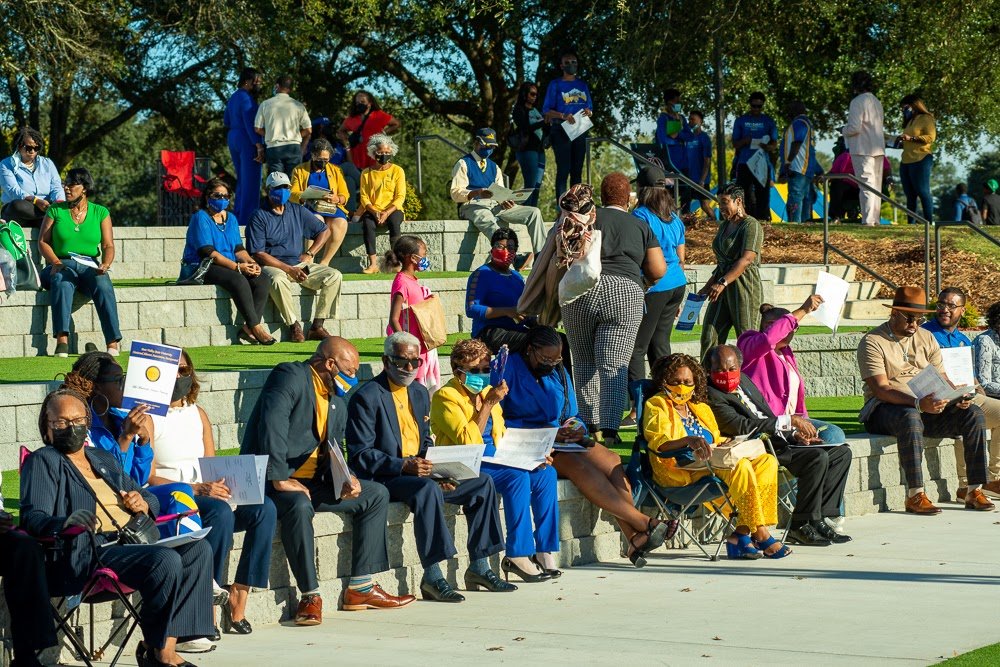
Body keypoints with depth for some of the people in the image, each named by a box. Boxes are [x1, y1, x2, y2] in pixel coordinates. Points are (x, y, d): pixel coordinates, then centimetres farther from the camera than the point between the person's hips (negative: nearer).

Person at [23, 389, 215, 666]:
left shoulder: (104, 460, 31)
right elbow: (33, 516, -8)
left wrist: (143, 504, 8)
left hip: (133, 542, 8)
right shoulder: (42, 462, 8)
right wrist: (65, 523, -31)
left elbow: (151, 499, 35)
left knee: (199, 549, -15)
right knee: (166, 560, -30)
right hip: (89, 551, -8)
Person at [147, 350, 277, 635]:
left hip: (206, 493, 7)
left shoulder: (198, 414, 19)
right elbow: (148, 478, -12)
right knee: (220, 512, -36)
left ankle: (238, 599, -20)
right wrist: (196, 489, -22)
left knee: (264, 508, -19)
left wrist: (222, 485, -6)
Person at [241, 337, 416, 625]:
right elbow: (272, 426, -24)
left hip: (312, 481, 10)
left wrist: (348, 478, -4)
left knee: (376, 495, 6)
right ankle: (310, 595, -28)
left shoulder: (338, 401, 18)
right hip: (270, 480, -9)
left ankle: (360, 588, 3)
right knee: (299, 505, -39)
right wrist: (280, 479, -30)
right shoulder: (290, 376, -11)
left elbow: (334, 452, 19)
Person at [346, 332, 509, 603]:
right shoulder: (366, 397, -10)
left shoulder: (419, 392, 16)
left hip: (418, 471, 8)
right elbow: (361, 455, -15)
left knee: (483, 482, -3)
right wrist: (404, 466, -26)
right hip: (383, 479, -8)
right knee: (427, 489, -37)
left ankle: (479, 568, 2)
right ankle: (432, 577, -34)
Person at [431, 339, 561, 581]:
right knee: (517, 477, -30)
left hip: (494, 462, 8)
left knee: (546, 473, -13)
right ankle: (517, 556, -26)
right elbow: (469, 442, -19)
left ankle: (545, 551, -12)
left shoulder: (487, 391, 16)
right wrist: (488, 404, -19)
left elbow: (502, 437, 23)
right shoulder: (446, 397, -8)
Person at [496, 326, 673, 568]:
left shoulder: (558, 372, 18)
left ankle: (634, 538, -33)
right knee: (579, 465, -32)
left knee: (611, 461, -22)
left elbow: (572, 416, 22)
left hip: (561, 442, 7)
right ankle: (643, 523, -34)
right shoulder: (507, 369, -4)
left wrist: (575, 432, -5)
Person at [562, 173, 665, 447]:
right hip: (625, 294, -1)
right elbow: (658, 271, 12)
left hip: (581, 292, 1)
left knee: (584, 362, 13)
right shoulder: (640, 226, 14)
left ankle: (591, 424, 13)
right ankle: (609, 428, -13)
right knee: (614, 365, -4)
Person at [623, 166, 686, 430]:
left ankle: (636, 410, -12)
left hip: (652, 288, -8)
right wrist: (679, 298, 24)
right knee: (660, 345, 14)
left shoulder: (641, 216, -10)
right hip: (676, 285, 8)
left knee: (636, 348, -6)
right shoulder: (674, 218, 14)